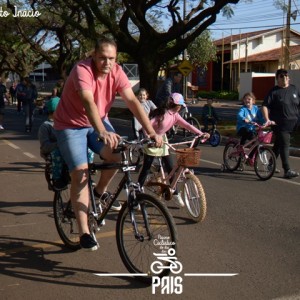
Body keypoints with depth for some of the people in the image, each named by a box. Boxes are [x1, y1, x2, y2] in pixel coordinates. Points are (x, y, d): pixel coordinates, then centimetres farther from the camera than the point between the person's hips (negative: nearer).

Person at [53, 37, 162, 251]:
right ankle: (84, 232, -8)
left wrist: (151, 131, -31)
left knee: (116, 154, -23)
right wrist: (103, 132, -57)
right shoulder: (82, 70, -27)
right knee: (80, 174, -16)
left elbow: (132, 101, -20)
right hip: (71, 125, -4)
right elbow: (88, 102, -42)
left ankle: (101, 191, 8)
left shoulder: (117, 72, -12)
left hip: (98, 122, 4)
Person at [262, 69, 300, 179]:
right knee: (284, 145, -11)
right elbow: (265, 106, -9)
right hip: (280, 124, -5)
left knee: (278, 144, 16)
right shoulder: (274, 92, -4)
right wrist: (267, 119, -22)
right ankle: (287, 170, -12)